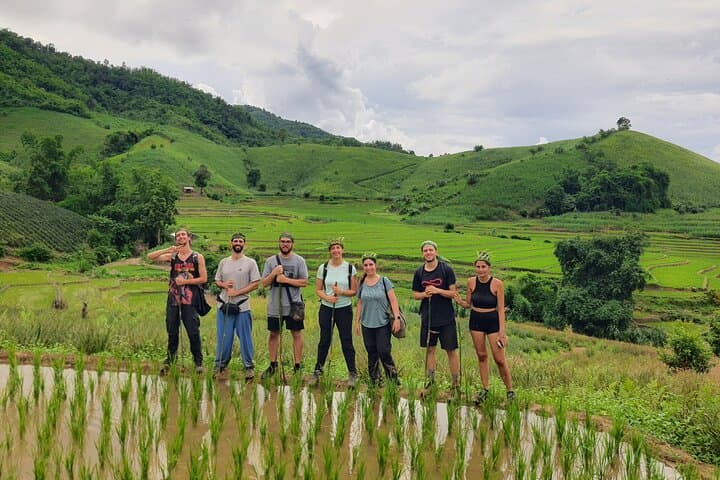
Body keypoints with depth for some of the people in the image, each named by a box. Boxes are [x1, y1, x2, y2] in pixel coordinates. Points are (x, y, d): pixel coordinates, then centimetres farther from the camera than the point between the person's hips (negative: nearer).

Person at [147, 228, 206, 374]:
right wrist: (168, 249, -10)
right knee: (172, 332, 9)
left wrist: (185, 281, -10)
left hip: (190, 299, -3)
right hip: (173, 298, 3)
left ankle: (198, 362, 8)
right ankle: (169, 360, 19)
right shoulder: (172, 256, 9)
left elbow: (203, 278, -1)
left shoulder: (198, 257, 3)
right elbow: (150, 257, 0)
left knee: (193, 332, -2)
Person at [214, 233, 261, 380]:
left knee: (245, 338, 1)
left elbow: (255, 283, -6)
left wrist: (237, 292, -14)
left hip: (242, 307, -3)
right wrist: (224, 284, -7)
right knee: (223, 338, 8)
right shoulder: (223, 262, 11)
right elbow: (217, 281, 17)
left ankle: (249, 367, 12)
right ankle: (220, 365, 20)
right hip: (224, 306, 3)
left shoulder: (250, 263, -1)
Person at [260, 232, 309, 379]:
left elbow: (304, 282, -6)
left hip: (293, 305, -2)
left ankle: (298, 366, 9)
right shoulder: (271, 261, 6)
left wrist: (286, 280, -14)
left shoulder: (299, 261, 1)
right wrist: (274, 273, -14)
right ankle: (273, 365, 22)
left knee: (296, 334, 2)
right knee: (274, 334, 10)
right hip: (274, 305, 2)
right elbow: (264, 283, 3)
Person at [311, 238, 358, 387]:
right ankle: (317, 371, 21)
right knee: (324, 340, 8)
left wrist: (342, 292, -17)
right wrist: (327, 297, -15)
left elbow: (354, 291, 1)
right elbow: (318, 289, 4)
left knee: (346, 341, 0)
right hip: (326, 308, 1)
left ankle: (352, 374, 11)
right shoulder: (323, 268, 2)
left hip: (344, 309, -1)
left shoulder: (350, 268, -1)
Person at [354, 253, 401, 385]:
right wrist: (357, 322, 12)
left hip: (383, 324, -3)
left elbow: (393, 300, -6)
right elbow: (360, 304, 14)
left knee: (384, 352, -8)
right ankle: (375, 383, 17)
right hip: (367, 325, 4)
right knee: (372, 354, 7)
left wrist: (397, 318, -14)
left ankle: (394, 381, 7)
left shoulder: (384, 281, -3)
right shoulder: (362, 284, 7)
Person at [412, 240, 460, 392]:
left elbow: (453, 293, -7)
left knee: (451, 350, 1)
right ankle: (430, 380, 24)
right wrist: (424, 294, -10)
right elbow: (415, 294, 11)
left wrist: (437, 290, -21)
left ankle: (456, 384, 11)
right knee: (430, 349, 12)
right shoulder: (419, 272, 4)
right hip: (428, 317, 3)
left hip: (446, 318, -3)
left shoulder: (446, 269, -6)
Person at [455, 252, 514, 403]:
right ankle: (485, 389, 23)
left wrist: (502, 331, -12)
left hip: (493, 321, -3)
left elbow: (501, 309, -9)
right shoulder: (471, 282, -2)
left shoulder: (497, 284, -12)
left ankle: (510, 390, 14)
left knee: (499, 359, -3)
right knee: (481, 355, 10)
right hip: (476, 320, 3)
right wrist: (460, 301, -15)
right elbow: (468, 304, 8)